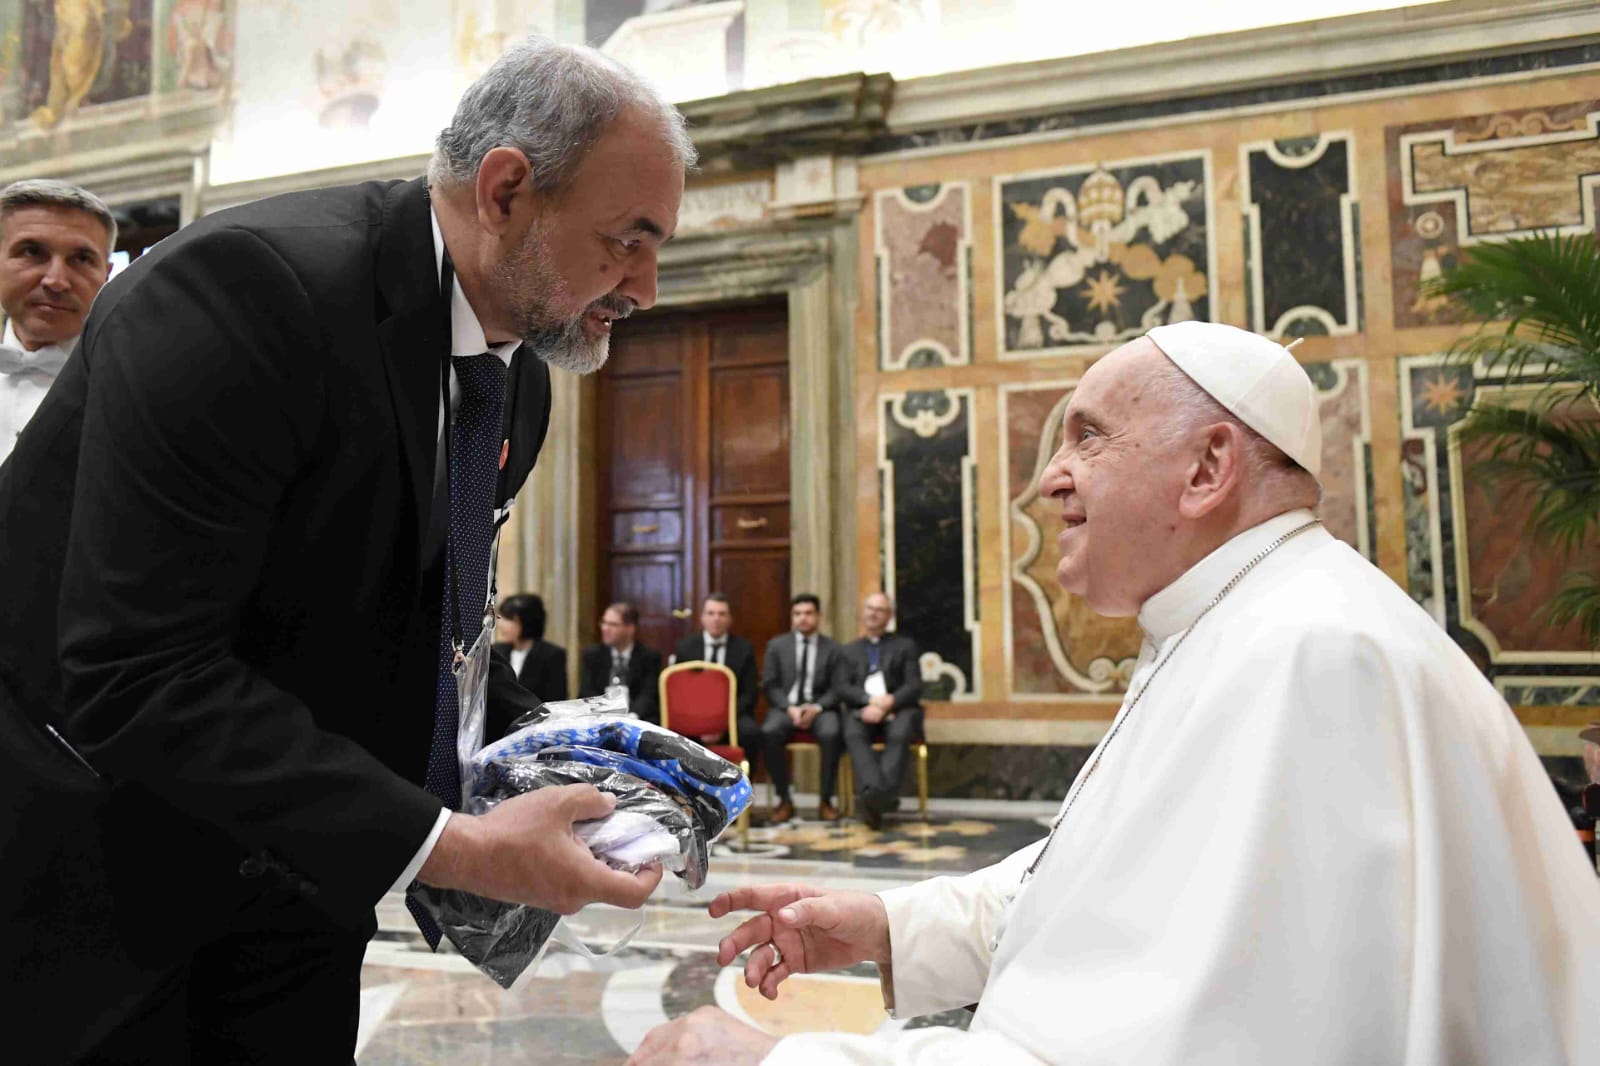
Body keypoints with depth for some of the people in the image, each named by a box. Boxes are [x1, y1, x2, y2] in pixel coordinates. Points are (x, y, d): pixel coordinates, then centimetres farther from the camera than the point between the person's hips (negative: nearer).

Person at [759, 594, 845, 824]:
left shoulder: (832, 649, 9)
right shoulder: (776, 645, 10)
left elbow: (837, 689, 2)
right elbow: (769, 685, 4)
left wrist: (816, 707, -17)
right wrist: (789, 707, -14)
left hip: (819, 707, 0)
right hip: (785, 706, 1)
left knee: (831, 734, -34)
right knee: (769, 733, -33)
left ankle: (825, 800, -17)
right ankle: (785, 799, -17)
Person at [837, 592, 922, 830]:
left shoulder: (905, 645, 21)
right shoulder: (849, 650, 24)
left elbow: (914, 686, 7)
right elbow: (843, 689, 9)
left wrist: (888, 702, -14)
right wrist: (871, 700, -12)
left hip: (898, 708, -1)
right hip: (862, 710, 1)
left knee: (900, 734, -36)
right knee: (854, 734, -35)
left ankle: (883, 793, -53)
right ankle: (876, 792, -54)